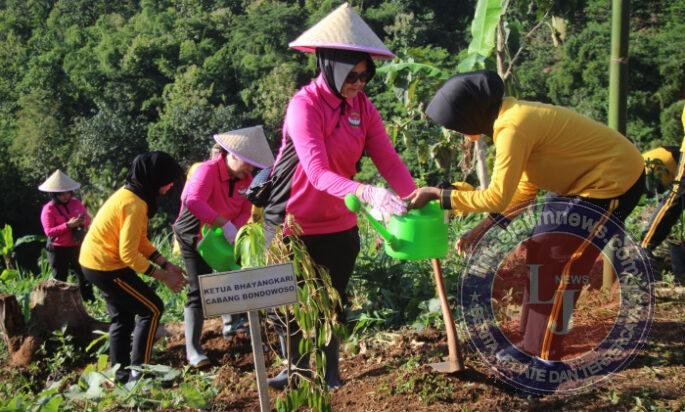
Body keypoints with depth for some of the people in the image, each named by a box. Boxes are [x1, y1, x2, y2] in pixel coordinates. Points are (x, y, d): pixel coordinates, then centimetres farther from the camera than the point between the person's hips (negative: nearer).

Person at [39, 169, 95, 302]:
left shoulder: (76, 203, 2)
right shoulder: (48, 209, -12)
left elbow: (88, 219, 10)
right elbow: (49, 232, -18)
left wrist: (83, 222, -15)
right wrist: (68, 225, -26)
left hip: (77, 247, 5)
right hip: (58, 250, -4)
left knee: (85, 275, 13)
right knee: (60, 280, 6)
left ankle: (89, 302, 26)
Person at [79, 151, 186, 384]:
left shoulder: (130, 195, 6)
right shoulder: (134, 204, -24)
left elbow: (140, 241, 12)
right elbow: (129, 254, -26)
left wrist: (166, 264, 7)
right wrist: (163, 277, -19)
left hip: (94, 262, 10)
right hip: (107, 267, -10)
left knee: (123, 316, 19)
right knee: (152, 309, -2)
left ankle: (121, 372, 26)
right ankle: (138, 371, 0)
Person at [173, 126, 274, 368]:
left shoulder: (245, 178, -8)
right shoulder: (208, 171, -31)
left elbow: (245, 210, -10)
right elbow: (193, 201, -47)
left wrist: (234, 229, -30)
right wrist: (224, 224, -51)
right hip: (194, 237, -8)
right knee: (199, 291, -14)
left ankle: (231, 323, 44)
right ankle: (193, 350, -15)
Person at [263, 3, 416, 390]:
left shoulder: (363, 107, -4)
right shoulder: (304, 104, -21)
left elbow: (389, 159, -10)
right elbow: (318, 173, -33)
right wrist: (367, 193, -47)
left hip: (339, 226, 5)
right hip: (293, 225, -4)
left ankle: (330, 371, 35)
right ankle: (299, 369, 31)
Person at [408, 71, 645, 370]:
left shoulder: (512, 128, -26)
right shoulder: (511, 117, 4)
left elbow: (497, 197, -26)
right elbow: (525, 188, 8)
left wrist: (437, 195, -18)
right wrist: (482, 229, 4)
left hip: (612, 182, -10)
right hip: (587, 178, 10)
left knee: (556, 264, -6)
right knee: (540, 254, 11)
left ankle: (543, 356, 4)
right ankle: (536, 345, 21)